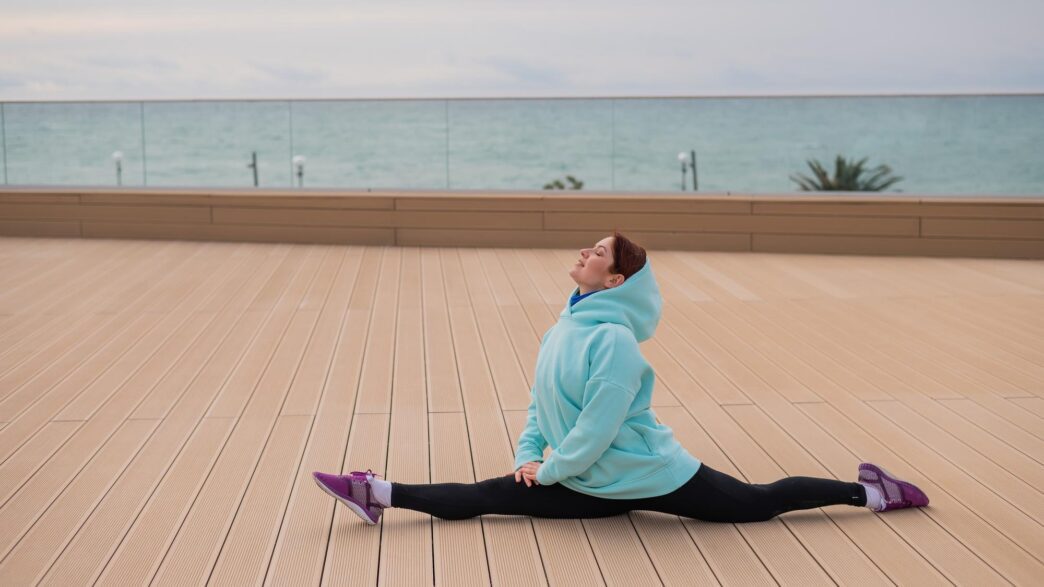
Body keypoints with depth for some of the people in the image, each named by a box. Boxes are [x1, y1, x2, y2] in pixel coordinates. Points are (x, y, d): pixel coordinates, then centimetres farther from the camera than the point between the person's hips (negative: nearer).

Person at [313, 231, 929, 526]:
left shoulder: (613, 339, -27)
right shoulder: (565, 327, 5)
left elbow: (599, 426, -28)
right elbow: (542, 397, 16)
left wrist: (550, 470, -14)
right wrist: (528, 455, 6)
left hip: (647, 474, -8)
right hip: (590, 486, 8)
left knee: (755, 502, 3)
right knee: (479, 498, -1)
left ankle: (868, 492, 13)